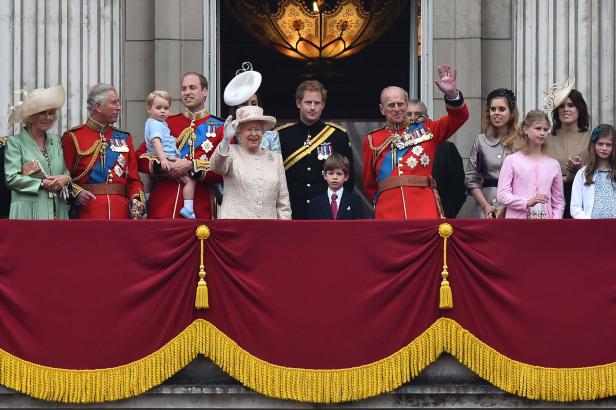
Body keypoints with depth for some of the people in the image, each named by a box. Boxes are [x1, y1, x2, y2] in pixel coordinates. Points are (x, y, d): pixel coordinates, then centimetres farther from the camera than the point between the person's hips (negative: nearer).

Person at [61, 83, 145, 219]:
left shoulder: (124, 138, 15)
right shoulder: (72, 138, 2)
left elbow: (134, 180, 13)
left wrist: (136, 201, -6)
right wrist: (77, 193, -19)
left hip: (121, 213, 4)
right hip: (87, 215, -4)